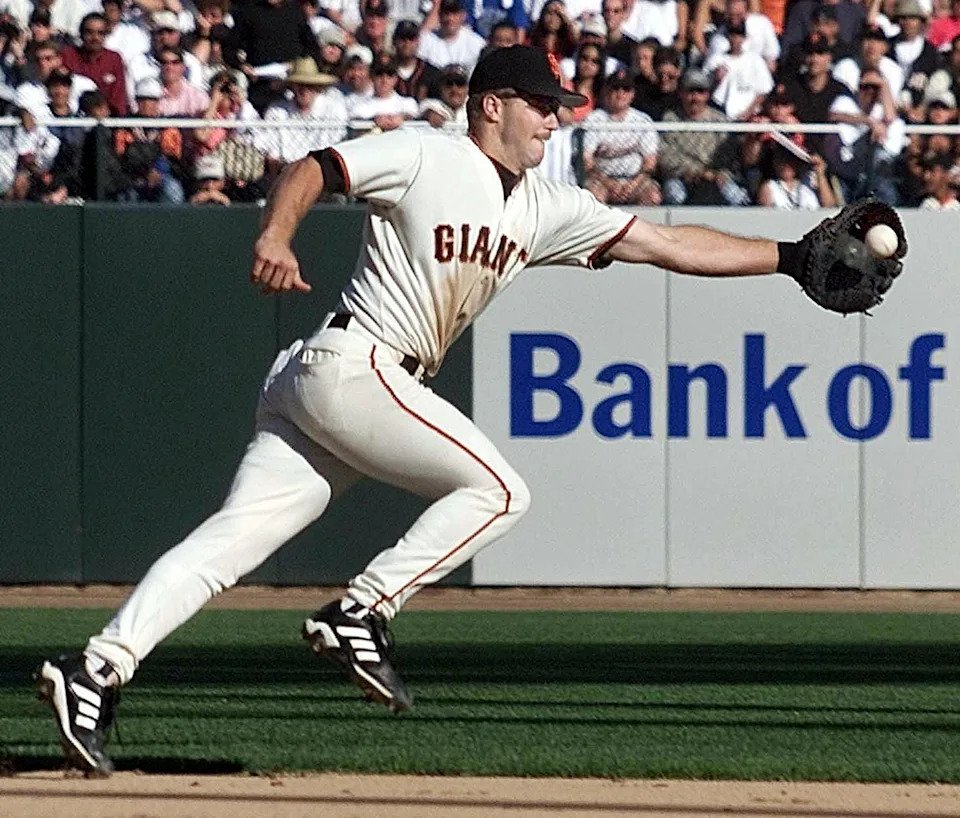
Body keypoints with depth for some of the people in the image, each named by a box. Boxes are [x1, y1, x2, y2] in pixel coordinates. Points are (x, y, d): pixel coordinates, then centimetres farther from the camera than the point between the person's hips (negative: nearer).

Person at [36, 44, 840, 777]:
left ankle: (100, 666, -13)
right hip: (350, 366, -7)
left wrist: (790, 258, 10)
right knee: (497, 489, -8)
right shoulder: (425, 156, -5)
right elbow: (308, 172, -11)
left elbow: (663, 243, 15)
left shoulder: (543, 209, 16)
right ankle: (359, 614, -9)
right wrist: (275, 236, -32)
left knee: (237, 536, -4)